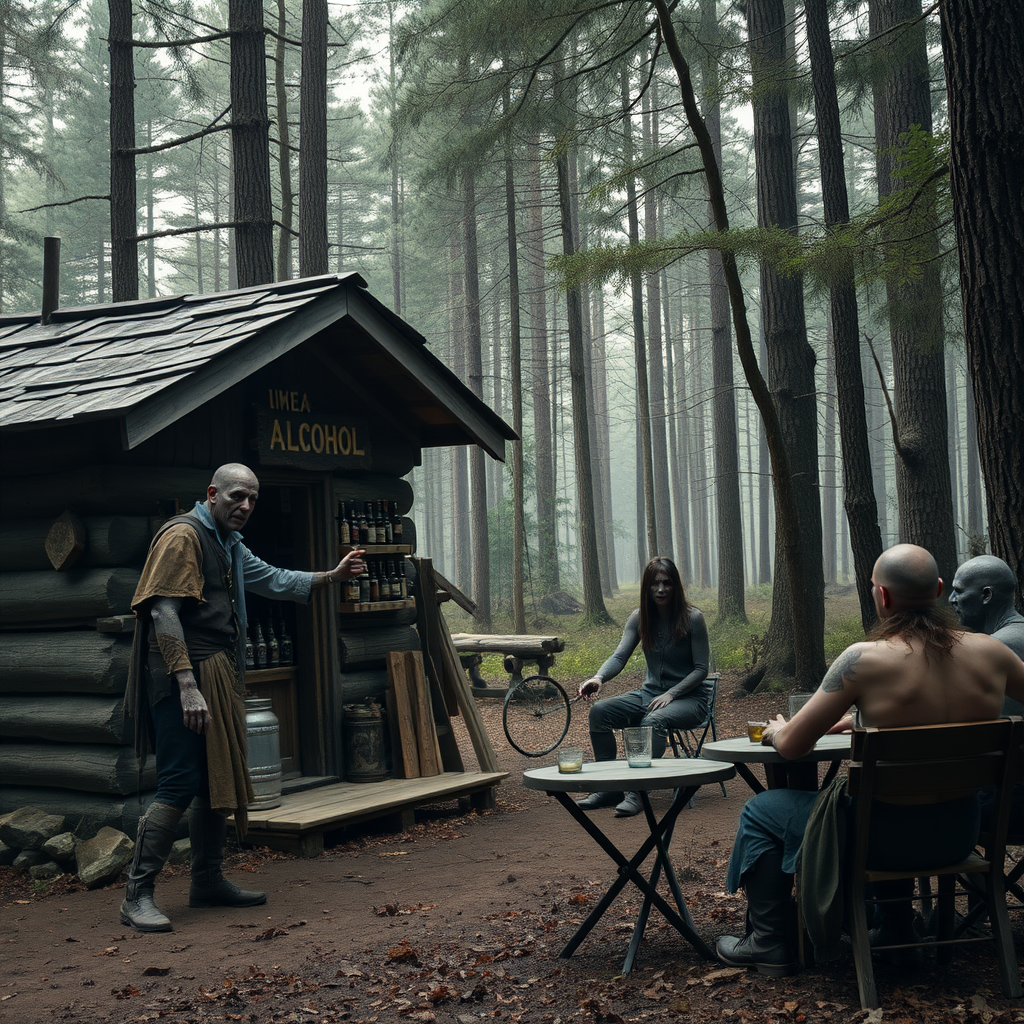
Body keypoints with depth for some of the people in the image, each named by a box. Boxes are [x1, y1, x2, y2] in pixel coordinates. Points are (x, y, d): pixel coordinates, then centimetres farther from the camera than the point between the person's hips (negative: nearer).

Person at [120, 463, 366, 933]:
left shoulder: (229, 545, 21)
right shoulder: (184, 535, -10)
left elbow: (273, 580, 32)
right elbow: (163, 613, -18)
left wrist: (331, 577, 20)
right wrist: (188, 685, -24)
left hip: (220, 678, 10)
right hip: (186, 677, -10)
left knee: (218, 781, 13)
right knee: (179, 785, -12)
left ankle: (207, 881, 24)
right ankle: (137, 896, -5)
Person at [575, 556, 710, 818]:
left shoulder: (692, 618, -9)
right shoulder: (640, 618, 4)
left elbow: (701, 669, -8)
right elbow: (620, 655, -8)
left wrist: (670, 694, -21)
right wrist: (599, 677, -30)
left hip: (689, 697, -5)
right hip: (649, 693, 5)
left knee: (654, 720, -38)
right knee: (599, 711, -19)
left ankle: (638, 793, -35)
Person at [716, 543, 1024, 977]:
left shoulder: (864, 659, -22)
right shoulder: (988, 652, -9)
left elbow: (791, 744, -14)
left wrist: (775, 730, 10)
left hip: (891, 839, -5)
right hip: (960, 834, 5)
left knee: (760, 812, 19)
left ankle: (768, 945, 29)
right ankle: (895, 932, 49)